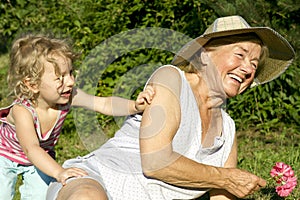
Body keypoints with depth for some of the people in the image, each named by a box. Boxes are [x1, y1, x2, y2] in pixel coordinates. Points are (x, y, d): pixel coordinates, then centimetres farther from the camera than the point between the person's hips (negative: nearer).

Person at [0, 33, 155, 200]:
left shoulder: (69, 96, -31)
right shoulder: (22, 110, -43)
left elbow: (105, 104, -35)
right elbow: (31, 149, -55)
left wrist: (135, 106, -54)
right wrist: (59, 172, -70)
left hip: (42, 156, 4)